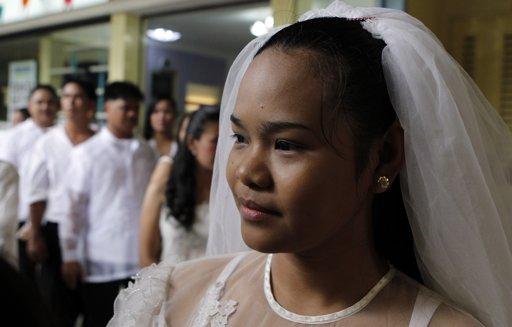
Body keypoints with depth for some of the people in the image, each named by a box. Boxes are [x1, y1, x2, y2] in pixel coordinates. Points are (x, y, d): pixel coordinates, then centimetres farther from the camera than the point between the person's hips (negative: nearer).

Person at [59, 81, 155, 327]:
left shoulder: (146, 153, 8)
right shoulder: (85, 153, -2)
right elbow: (72, 207, -4)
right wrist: (70, 256, -7)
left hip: (142, 259, 4)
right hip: (101, 261, -3)